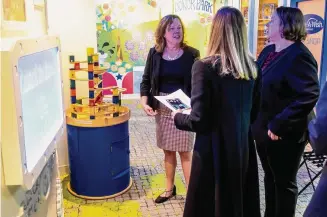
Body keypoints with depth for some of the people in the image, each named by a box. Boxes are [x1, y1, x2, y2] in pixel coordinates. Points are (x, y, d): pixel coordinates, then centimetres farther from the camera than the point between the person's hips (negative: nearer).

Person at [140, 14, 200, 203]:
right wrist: (145, 102, -8)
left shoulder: (191, 54, -6)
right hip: (162, 108, 3)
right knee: (168, 151, 15)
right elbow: (146, 81, 6)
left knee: (185, 152, 2)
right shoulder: (155, 53, 0)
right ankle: (170, 189, 31)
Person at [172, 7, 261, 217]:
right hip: (243, 147, 6)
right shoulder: (252, 67, -1)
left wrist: (178, 117, 1)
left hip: (215, 151, -5)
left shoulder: (205, 67, -18)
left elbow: (199, 121, -18)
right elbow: (254, 110, 9)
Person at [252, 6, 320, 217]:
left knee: (284, 182, 9)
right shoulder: (268, 51, 9)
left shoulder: (299, 56, -18)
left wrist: (279, 126, -26)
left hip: (284, 134, -8)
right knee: (270, 177, 21)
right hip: (264, 129, 8)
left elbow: (309, 96, -27)